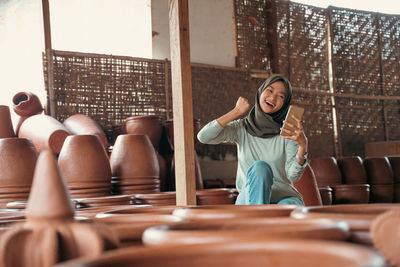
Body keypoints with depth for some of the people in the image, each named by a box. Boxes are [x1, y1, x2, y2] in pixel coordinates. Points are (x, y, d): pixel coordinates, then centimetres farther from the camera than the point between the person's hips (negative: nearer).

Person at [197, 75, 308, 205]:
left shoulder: (287, 132, 1)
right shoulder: (242, 127, 5)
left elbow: (293, 176, -9)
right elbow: (203, 136, -9)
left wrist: (303, 145, -27)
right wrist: (236, 111, -3)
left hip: (284, 197, 0)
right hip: (249, 201, 0)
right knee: (260, 168, -32)